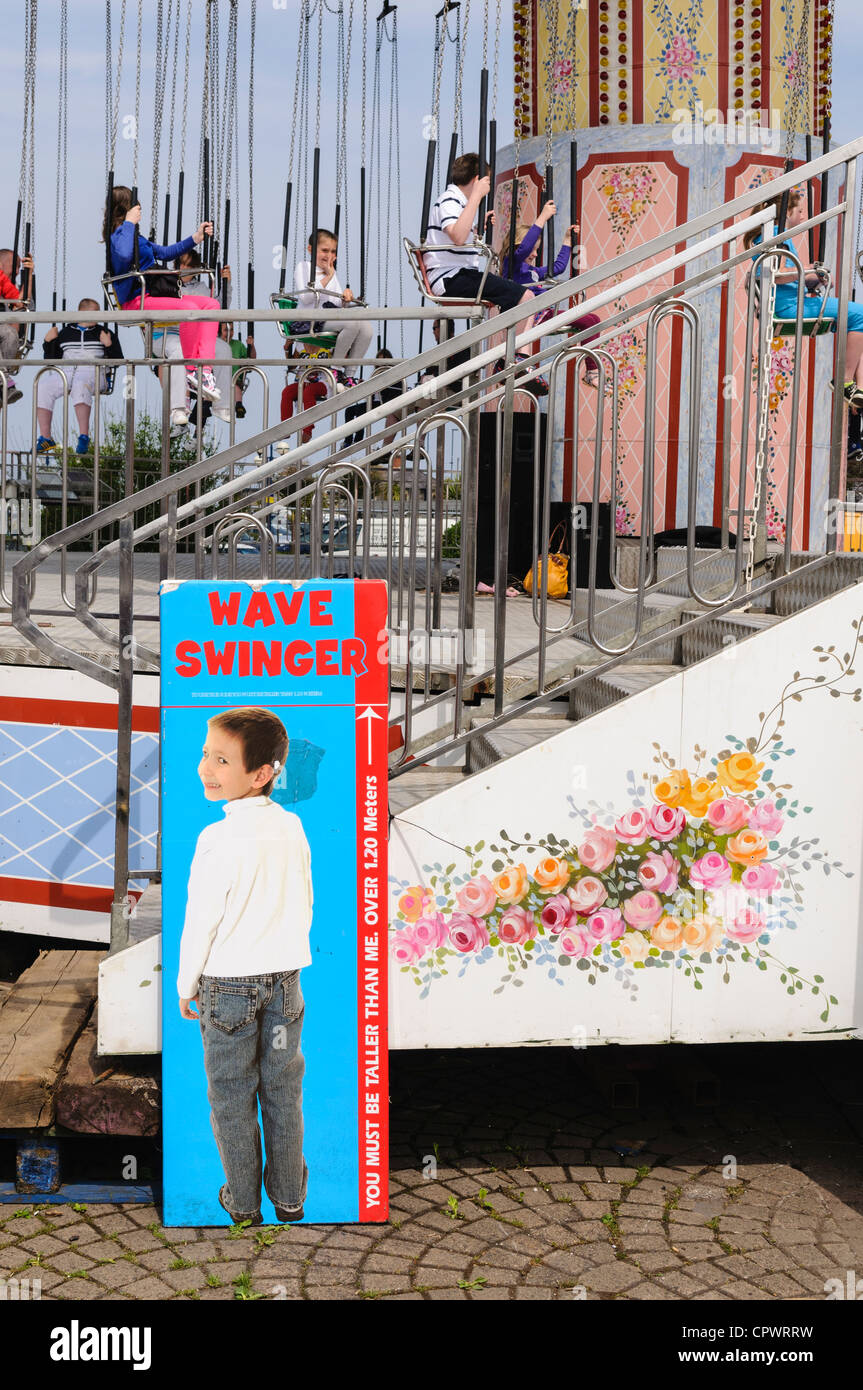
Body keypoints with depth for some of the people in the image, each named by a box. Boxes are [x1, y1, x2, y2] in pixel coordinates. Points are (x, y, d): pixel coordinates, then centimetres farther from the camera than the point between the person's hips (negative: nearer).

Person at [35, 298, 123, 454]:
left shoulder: (103, 332, 19)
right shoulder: (65, 333, 25)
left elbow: (117, 360, 11)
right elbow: (51, 359, 23)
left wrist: (109, 345, -6)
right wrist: (48, 342, 8)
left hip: (92, 370, -3)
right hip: (66, 370, 3)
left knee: (80, 385, -40)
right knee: (43, 386, -27)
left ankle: (84, 437, -46)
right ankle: (45, 438, -26)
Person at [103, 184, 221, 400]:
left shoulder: (138, 237, 23)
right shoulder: (118, 234, -6)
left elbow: (164, 253, 35)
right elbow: (124, 255, -30)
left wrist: (196, 238, 34)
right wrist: (129, 223, -17)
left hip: (153, 294, 10)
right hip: (136, 301, -10)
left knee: (211, 304, -4)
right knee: (189, 308, -32)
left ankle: (204, 370, -19)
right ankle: (191, 372, -19)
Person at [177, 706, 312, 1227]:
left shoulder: (219, 840, -20)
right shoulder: (293, 828, -4)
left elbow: (201, 922, -13)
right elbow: (304, 905, 6)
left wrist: (186, 985, 1)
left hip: (228, 984, -4)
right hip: (284, 977, 5)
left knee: (232, 1097, 11)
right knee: (283, 1091, 15)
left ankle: (244, 1203, 21)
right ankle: (290, 1198, 26)